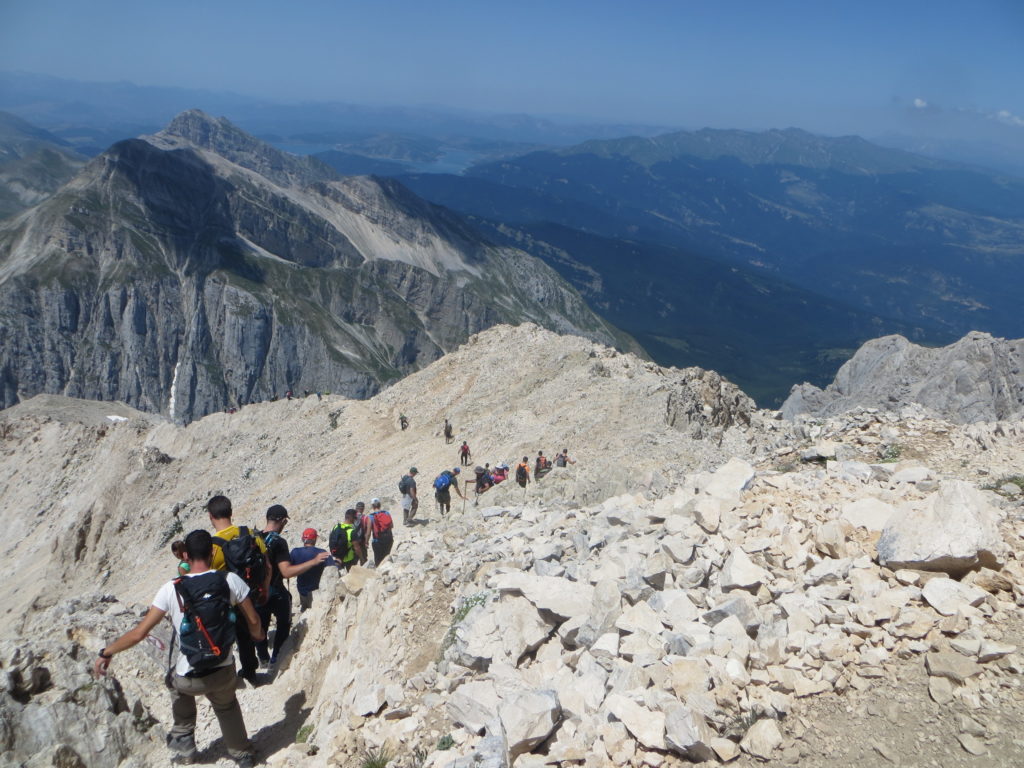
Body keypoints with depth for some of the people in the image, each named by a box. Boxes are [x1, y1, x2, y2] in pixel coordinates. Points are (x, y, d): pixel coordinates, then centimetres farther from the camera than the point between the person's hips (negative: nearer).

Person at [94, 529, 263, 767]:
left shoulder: (171, 589, -13)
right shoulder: (230, 580, -12)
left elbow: (140, 633, -10)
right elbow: (253, 621, -2)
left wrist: (106, 652, 6)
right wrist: (258, 635, 21)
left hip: (190, 679, -1)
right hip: (224, 673, 1)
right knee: (227, 707, 33)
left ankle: (184, 740, 37)